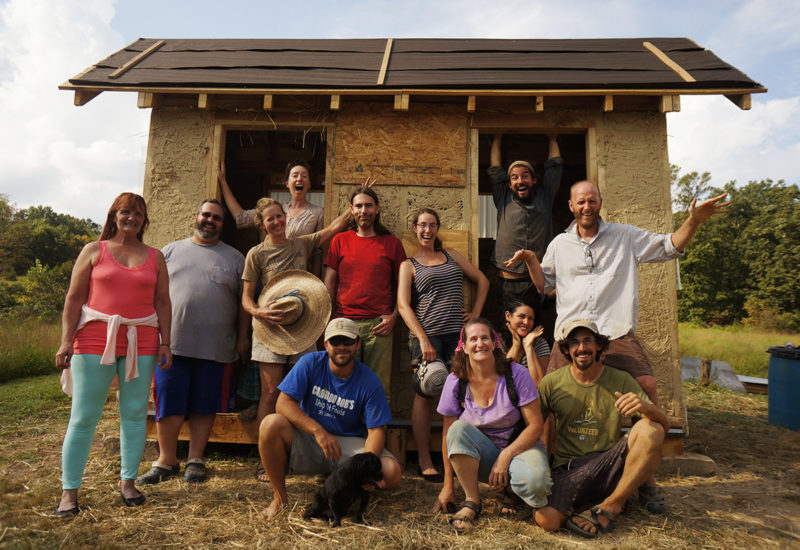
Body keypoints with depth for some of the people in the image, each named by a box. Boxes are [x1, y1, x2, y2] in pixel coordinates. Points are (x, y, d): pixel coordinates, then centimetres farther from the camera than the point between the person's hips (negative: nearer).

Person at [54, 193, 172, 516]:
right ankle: (69, 492, 12)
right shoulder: (94, 251, 7)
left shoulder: (155, 257, 11)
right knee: (84, 417, 1)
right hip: (95, 340, -1)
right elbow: (74, 299, 4)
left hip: (141, 341, 2)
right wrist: (66, 341, -5)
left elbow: (162, 302, 10)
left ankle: (128, 483, 20)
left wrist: (164, 343, 3)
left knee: (135, 413, 7)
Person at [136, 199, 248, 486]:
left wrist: (242, 338, 2)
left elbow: (243, 301, 8)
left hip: (214, 346, 0)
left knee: (204, 404, 6)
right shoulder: (171, 250, 13)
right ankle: (166, 460, 18)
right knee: (168, 401, 3)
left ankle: (195, 459, 19)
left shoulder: (234, 257, 11)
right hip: (172, 342, 1)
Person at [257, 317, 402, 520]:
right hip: (307, 439, 0)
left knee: (392, 473, -23)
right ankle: (279, 497, -10)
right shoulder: (310, 363, -10)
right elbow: (283, 403, -16)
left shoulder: (369, 381, -10)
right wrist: (318, 431, -29)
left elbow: (376, 429, -10)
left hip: (348, 443, 1)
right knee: (271, 424, -30)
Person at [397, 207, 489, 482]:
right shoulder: (409, 265, 9)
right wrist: (423, 340, -13)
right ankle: (424, 461, 8)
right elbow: (403, 306, -2)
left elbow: (482, 279, 25)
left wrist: (476, 312, 12)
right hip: (427, 333, -3)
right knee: (425, 393, -3)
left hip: (457, 333, 3)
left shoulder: (451, 255, 20)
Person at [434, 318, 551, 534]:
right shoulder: (455, 382, -7)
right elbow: (448, 434, -1)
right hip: (480, 456, 2)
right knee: (459, 429, -30)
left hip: (520, 446, -1)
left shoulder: (516, 374, -12)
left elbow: (535, 425, -10)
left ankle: (510, 487, 4)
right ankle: (471, 501, -12)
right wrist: (448, 485, -4)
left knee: (534, 482, -35)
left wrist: (505, 456, -23)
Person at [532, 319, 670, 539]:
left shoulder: (621, 380, 1)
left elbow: (664, 426, -5)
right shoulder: (552, 382, 0)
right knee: (546, 518, -31)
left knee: (650, 430, -25)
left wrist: (645, 407, -28)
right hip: (568, 469, -1)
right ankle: (583, 504, 2)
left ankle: (610, 506, -13)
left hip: (609, 467, 2)